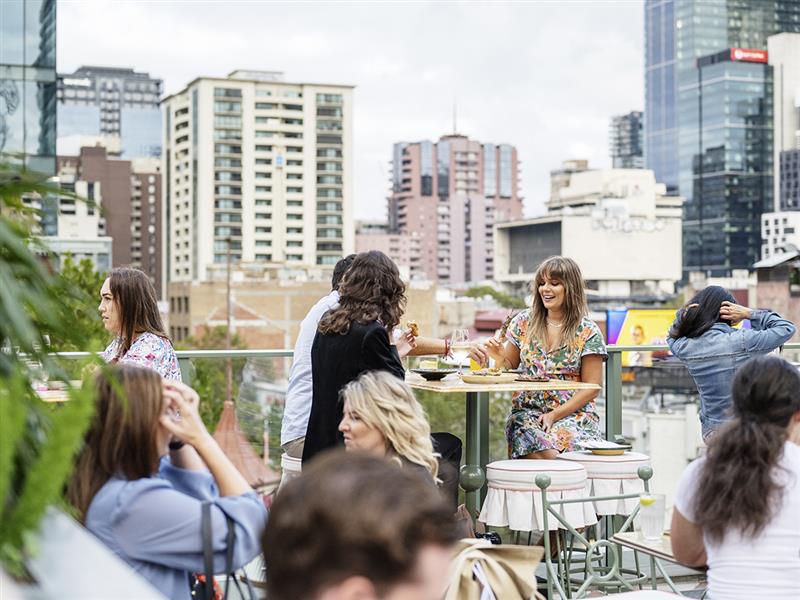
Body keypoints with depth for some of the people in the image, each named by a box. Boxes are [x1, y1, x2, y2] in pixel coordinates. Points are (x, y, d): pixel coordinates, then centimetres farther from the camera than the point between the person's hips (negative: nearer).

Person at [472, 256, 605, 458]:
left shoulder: (588, 332, -1)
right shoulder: (524, 322, 8)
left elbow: (592, 387, -2)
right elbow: (509, 369, 14)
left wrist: (555, 415, -12)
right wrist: (499, 357, -9)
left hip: (573, 413, -1)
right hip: (527, 412, 1)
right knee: (546, 454, -30)